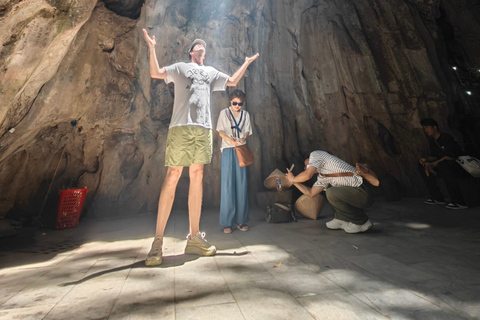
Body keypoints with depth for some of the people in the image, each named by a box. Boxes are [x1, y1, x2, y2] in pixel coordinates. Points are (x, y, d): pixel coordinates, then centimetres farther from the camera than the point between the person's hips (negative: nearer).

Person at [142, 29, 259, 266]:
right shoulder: (180, 68, 20)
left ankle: (194, 238, 7)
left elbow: (232, 81, 35)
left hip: (204, 128, 4)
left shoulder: (211, 72, 31)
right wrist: (152, 48, 0)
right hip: (181, 126, -4)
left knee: (197, 177, 0)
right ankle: (157, 241, -3)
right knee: (172, 177, -10)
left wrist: (247, 63, 38)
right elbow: (155, 73, 8)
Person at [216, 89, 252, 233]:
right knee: (228, 185, -7)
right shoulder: (224, 113, 8)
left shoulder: (245, 114, 15)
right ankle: (227, 222, -2)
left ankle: (241, 220, 7)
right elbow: (220, 131, 2)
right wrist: (232, 141, -16)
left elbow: (247, 131, 11)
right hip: (228, 150, -2)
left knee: (242, 185, -1)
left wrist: (242, 139, -13)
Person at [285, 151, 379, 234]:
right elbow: (311, 192, 18)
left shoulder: (316, 154, -4)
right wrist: (294, 181, 27)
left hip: (363, 192, -9)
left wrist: (293, 179, 3)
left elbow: (307, 175, -16)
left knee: (331, 193, -25)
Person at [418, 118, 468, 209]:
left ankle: (459, 202, -31)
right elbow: (434, 155, 8)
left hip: (461, 167, -9)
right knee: (422, 166, 0)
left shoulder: (446, 138, -18)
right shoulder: (431, 140, 7)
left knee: (442, 164, -38)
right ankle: (438, 198, 1)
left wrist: (434, 164, -31)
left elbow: (451, 156, -27)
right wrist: (425, 159, -11)